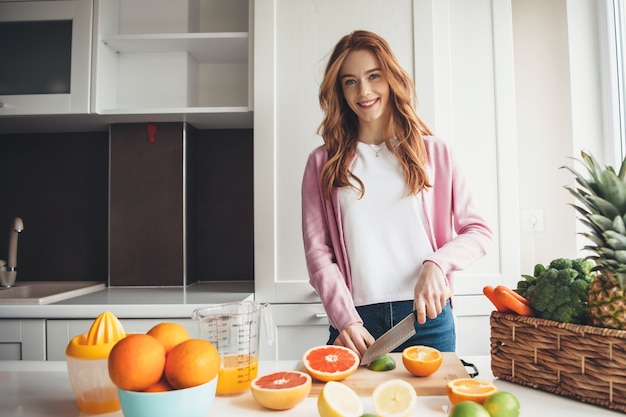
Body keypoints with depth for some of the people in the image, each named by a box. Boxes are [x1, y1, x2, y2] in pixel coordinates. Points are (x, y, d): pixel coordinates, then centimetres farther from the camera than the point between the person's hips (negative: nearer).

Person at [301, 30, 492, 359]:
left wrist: (436, 265, -13)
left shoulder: (433, 153, 5)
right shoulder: (323, 163, 4)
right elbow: (318, 252, -1)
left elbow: (478, 231, 5)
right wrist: (345, 319, -13)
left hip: (428, 315, 1)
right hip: (357, 321, 0)